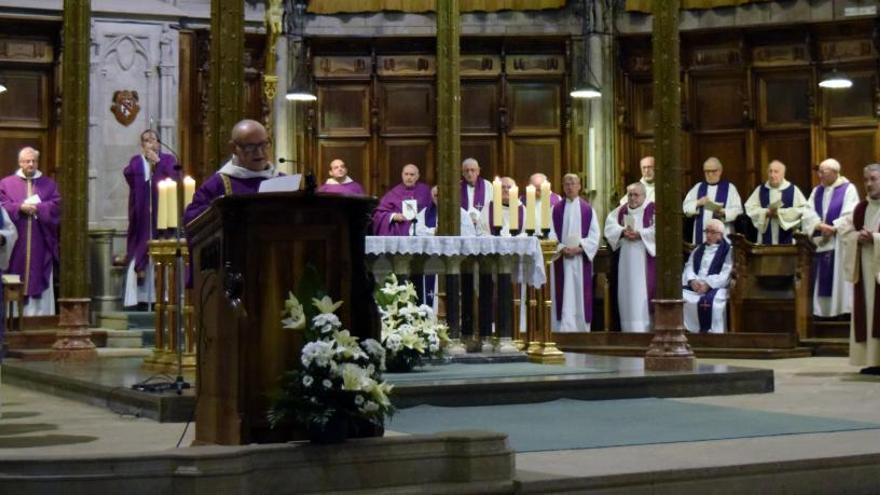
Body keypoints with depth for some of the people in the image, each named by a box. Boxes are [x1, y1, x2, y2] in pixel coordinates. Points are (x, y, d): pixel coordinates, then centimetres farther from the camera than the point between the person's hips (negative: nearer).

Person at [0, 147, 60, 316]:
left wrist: (37, 207, -13)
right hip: (16, 244, 0)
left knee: (40, 280, -2)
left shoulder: (49, 184, 11)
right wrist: (20, 207, -15)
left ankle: (40, 314, -1)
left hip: (40, 244, 1)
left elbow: (56, 206, -1)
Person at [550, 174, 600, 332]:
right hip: (562, 260, 0)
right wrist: (561, 248, -14)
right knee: (564, 295, -5)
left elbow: (594, 235, 0)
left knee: (581, 294, 2)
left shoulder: (588, 209, 7)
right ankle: (565, 327, -8)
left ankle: (582, 328, 10)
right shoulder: (556, 210, 7)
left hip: (582, 259, 0)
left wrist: (580, 248, -14)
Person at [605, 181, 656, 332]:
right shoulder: (620, 211, 15)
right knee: (626, 294, 4)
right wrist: (623, 232, -13)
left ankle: (643, 328, -9)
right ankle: (628, 329, 9)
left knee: (642, 294, -9)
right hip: (624, 260, 5)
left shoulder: (653, 209, -1)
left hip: (644, 259, -5)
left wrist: (639, 234, -19)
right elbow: (610, 226, 5)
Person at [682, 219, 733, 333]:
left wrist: (708, 284, -19)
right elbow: (689, 268, 12)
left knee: (709, 301, -39)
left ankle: (709, 332, -35)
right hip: (694, 286, 5)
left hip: (716, 287, -5)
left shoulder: (728, 250, 7)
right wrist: (692, 281, -11)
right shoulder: (698, 250, 24)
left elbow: (725, 275, -6)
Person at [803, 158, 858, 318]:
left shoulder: (848, 189, -2)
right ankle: (823, 312, 8)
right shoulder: (816, 191, 14)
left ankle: (842, 310, -3)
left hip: (840, 243, -5)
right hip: (822, 243, 5)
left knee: (840, 279, -7)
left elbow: (851, 215, -12)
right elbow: (809, 214, 2)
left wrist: (833, 228, -17)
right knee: (822, 280, 4)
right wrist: (820, 226, -16)